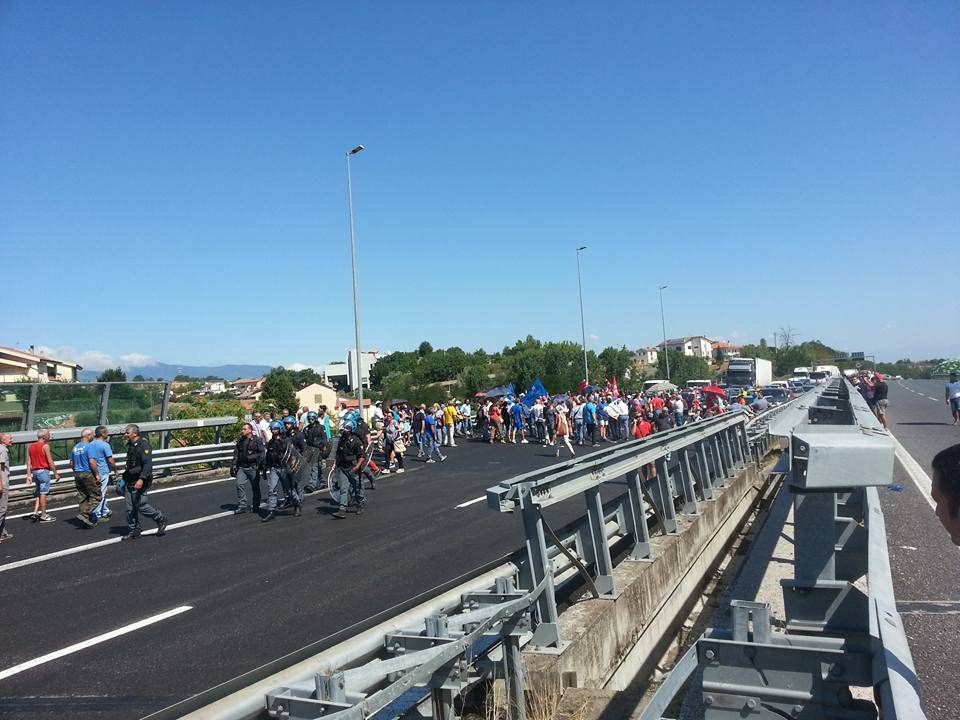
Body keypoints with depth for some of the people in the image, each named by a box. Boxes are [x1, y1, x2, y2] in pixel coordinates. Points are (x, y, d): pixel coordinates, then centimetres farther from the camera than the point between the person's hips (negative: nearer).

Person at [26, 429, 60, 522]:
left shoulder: (30, 446, 10)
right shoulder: (45, 446, -11)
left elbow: (28, 462, 9)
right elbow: (50, 461, -13)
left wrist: (29, 475, 10)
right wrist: (55, 473, -7)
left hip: (35, 471, 7)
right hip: (44, 471, -7)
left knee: (38, 493, 17)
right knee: (43, 493, -3)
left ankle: (35, 512, 8)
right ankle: (43, 516, 1)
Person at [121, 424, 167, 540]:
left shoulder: (143, 445, -15)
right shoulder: (130, 446, 15)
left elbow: (148, 464, -23)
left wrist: (141, 479, -31)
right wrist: (125, 478, 26)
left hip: (139, 482, -9)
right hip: (129, 482, 9)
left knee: (141, 505, -7)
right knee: (130, 507, 7)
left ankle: (161, 519, 12)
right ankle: (134, 531, 14)